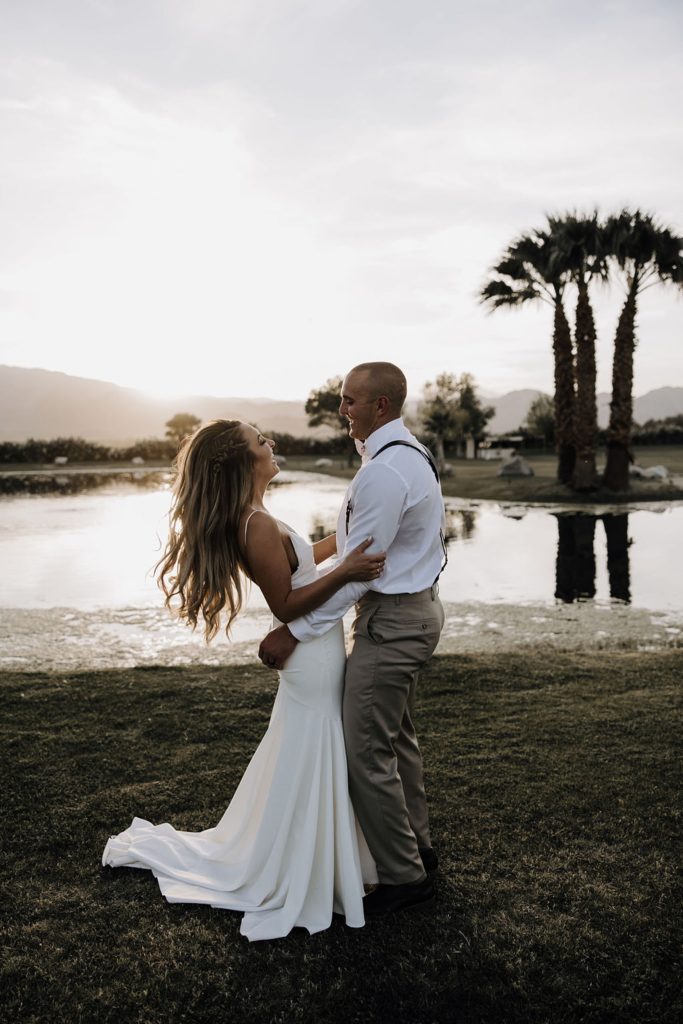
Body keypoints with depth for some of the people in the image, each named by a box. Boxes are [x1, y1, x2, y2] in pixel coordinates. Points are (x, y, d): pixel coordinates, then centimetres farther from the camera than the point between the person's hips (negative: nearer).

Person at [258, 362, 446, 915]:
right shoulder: (415, 453, 10)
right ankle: (416, 845, 38)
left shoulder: (383, 471, -24)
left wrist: (295, 631, -19)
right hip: (417, 607, 11)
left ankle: (404, 876, 12)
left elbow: (358, 571, -24)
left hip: (392, 620, -11)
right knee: (397, 737, 22)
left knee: (366, 751, -2)